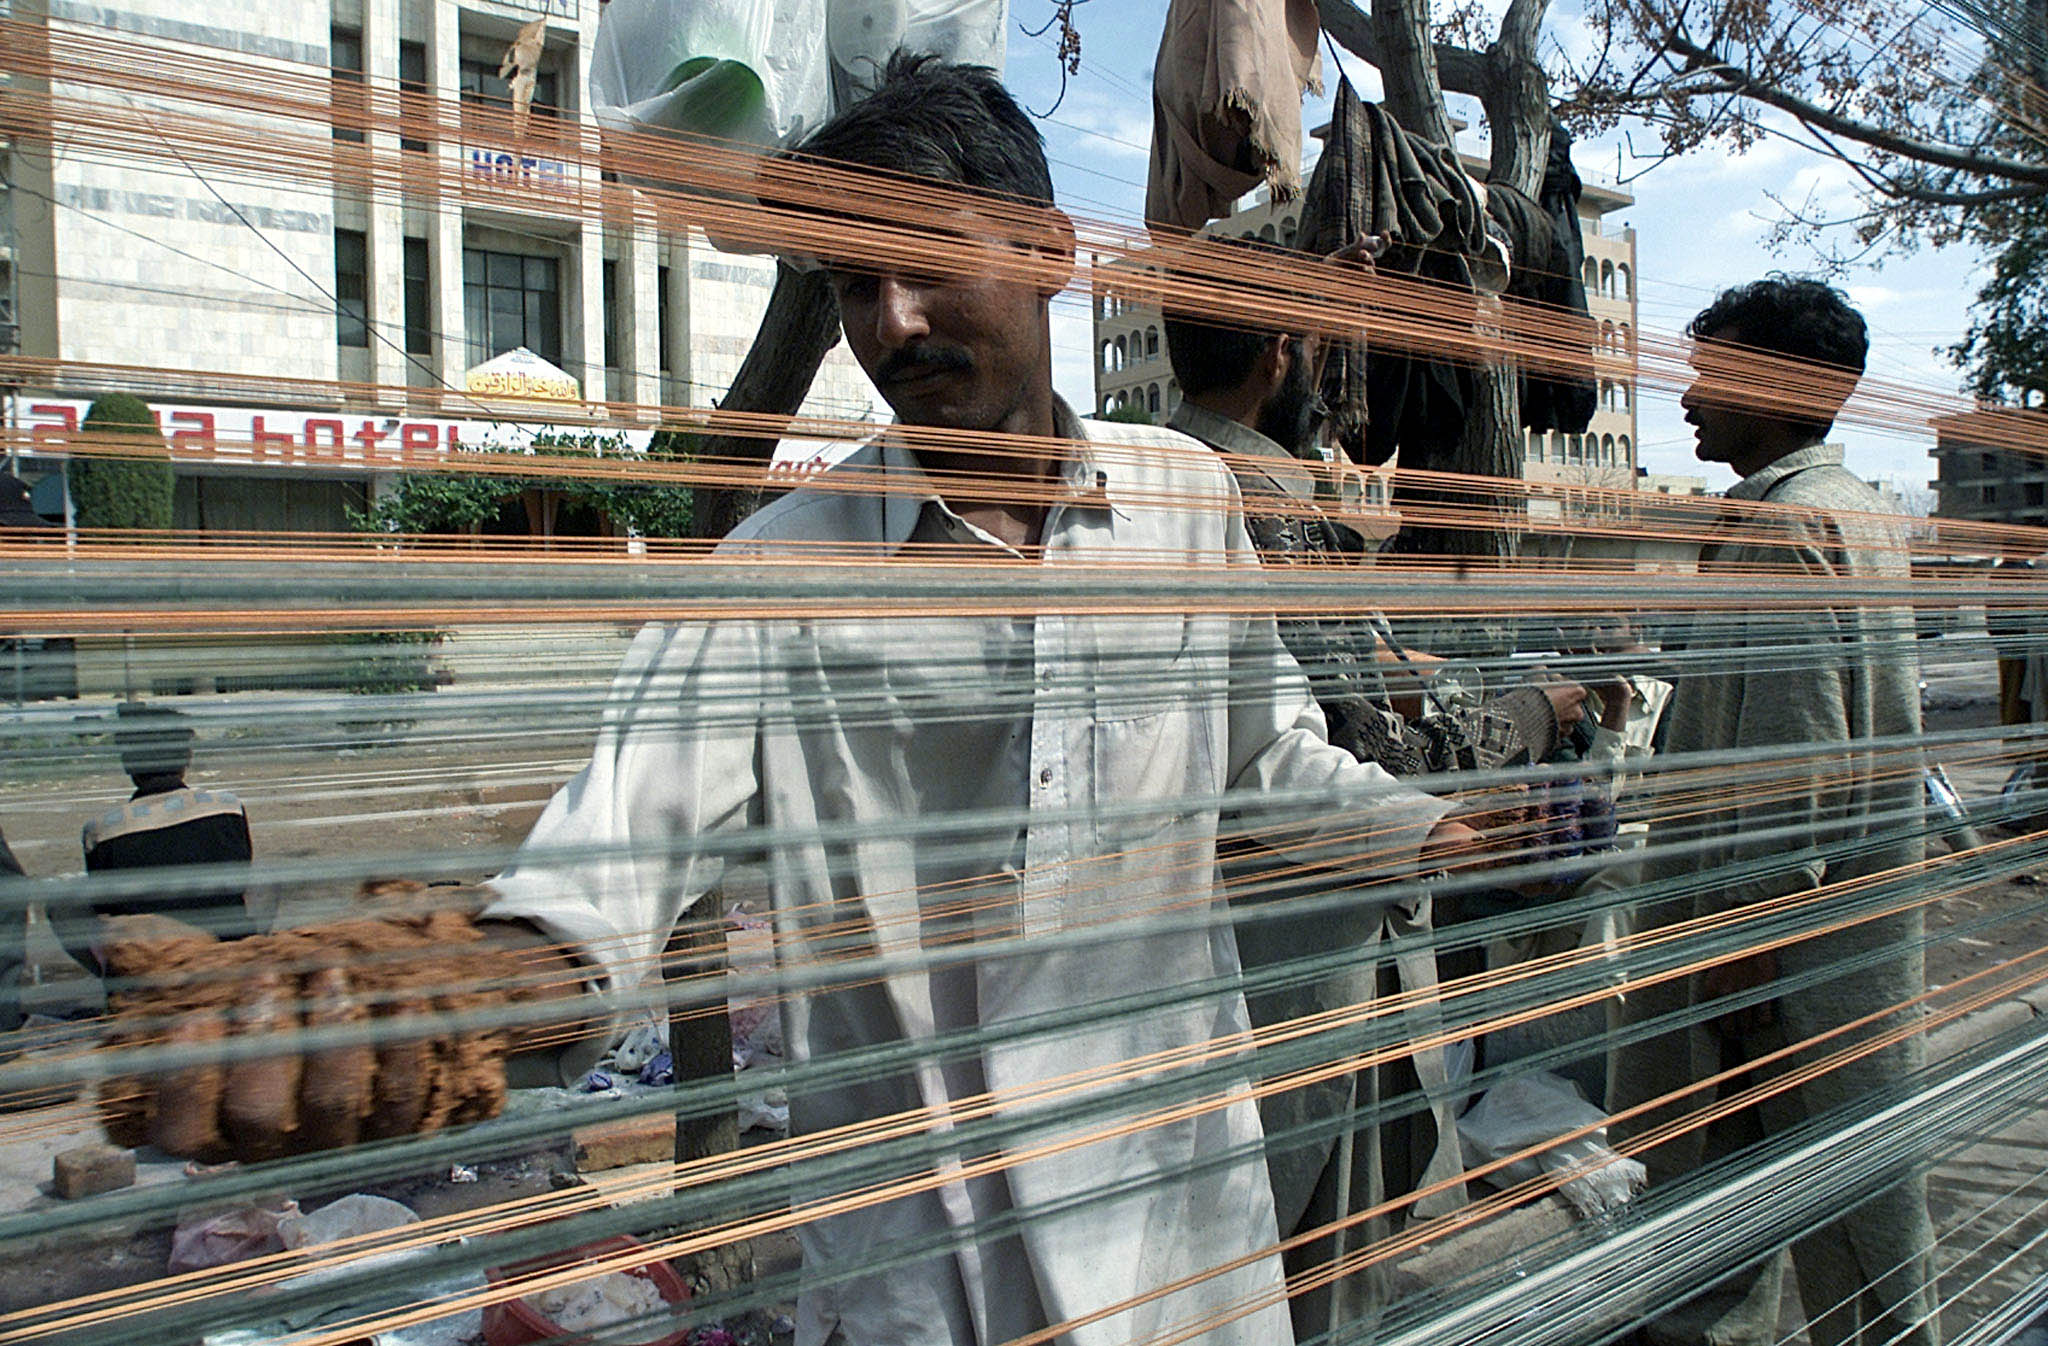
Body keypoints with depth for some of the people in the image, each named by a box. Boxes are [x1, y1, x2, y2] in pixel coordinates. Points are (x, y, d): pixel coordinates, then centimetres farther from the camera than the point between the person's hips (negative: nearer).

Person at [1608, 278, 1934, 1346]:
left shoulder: (1783, 521, -17)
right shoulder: (1859, 511, 15)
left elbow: (1793, 741, -24)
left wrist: (1750, 910, -21)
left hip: (1795, 896, -10)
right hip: (1865, 878, 10)